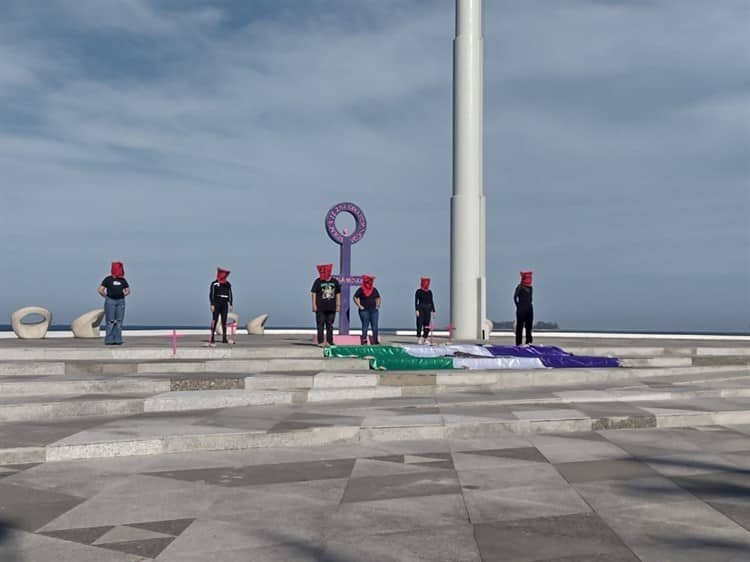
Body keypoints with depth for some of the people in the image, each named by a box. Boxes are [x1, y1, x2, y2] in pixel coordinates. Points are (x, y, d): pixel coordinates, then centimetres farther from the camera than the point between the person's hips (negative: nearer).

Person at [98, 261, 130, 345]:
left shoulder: (123, 280, 9)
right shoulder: (108, 279, -4)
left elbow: (128, 290, 19)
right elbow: (100, 290, -6)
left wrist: (122, 295, 7)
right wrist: (106, 296, -2)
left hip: (120, 301, 4)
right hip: (110, 301, -4)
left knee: (119, 322, 2)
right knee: (110, 322, -5)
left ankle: (117, 340, 6)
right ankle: (109, 340, 0)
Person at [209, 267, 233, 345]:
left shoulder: (228, 284, 12)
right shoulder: (214, 283, -2)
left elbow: (230, 295, 14)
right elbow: (211, 294, -5)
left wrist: (230, 304, 7)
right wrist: (212, 304, -12)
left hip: (225, 304, 5)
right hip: (217, 304, -4)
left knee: (224, 321, 3)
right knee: (214, 320, -7)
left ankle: (224, 338, 6)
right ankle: (211, 339, -6)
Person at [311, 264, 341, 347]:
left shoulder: (335, 282, 7)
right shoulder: (318, 281, -3)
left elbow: (338, 294, 13)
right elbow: (313, 293, -3)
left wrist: (338, 305, 9)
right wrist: (314, 305, -10)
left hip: (331, 308, 3)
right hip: (320, 308, -3)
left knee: (330, 325, 9)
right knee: (320, 325, -3)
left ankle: (329, 341, 16)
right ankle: (320, 342, 1)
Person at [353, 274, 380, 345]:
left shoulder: (374, 290, 11)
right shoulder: (361, 290, -3)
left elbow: (378, 298, 22)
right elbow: (355, 298, -2)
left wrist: (378, 305, 10)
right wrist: (359, 306, -7)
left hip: (373, 310, 4)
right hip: (364, 311, -4)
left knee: (375, 326, 2)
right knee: (365, 326, -4)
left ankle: (375, 341, 8)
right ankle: (364, 340, 2)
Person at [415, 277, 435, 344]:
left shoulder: (429, 292, 10)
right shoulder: (418, 291, -3)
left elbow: (431, 302, 13)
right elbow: (416, 301, -6)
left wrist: (433, 311, 8)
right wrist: (417, 310, -15)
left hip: (428, 309, 4)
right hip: (421, 309, -4)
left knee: (427, 325, 2)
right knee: (420, 324, -3)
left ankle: (424, 338, 12)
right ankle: (418, 338, 5)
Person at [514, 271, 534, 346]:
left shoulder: (530, 287, 11)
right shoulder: (520, 287, -11)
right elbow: (515, 297, -15)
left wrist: (529, 304, 12)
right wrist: (518, 306, -11)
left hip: (529, 308, 8)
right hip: (521, 309, -8)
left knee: (529, 326, 11)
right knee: (520, 326, -3)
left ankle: (528, 342, 20)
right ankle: (518, 343, -1)